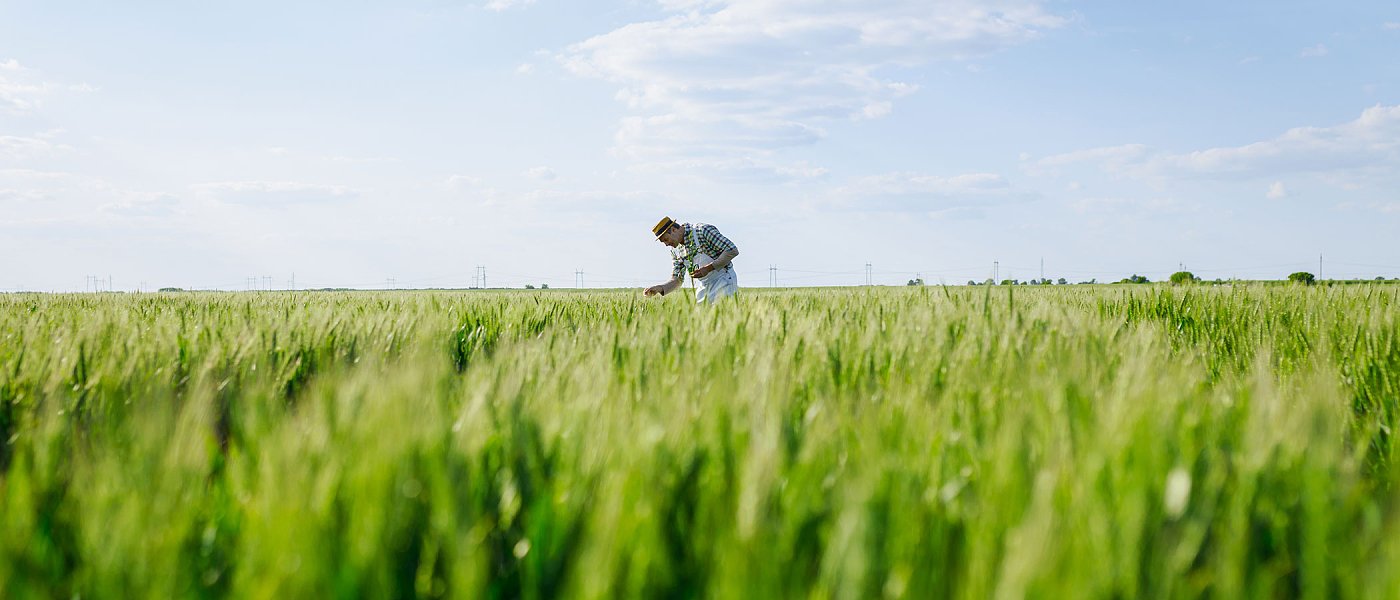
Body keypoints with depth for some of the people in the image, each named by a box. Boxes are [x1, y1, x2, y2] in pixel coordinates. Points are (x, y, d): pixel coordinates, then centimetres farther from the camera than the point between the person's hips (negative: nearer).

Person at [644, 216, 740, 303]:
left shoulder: (702, 231, -16)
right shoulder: (675, 250, 5)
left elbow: (733, 251, -19)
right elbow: (677, 280, 8)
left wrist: (708, 268, -23)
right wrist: (660, 288, -12)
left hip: (724, 279, -7)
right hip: (705, 285, 7)